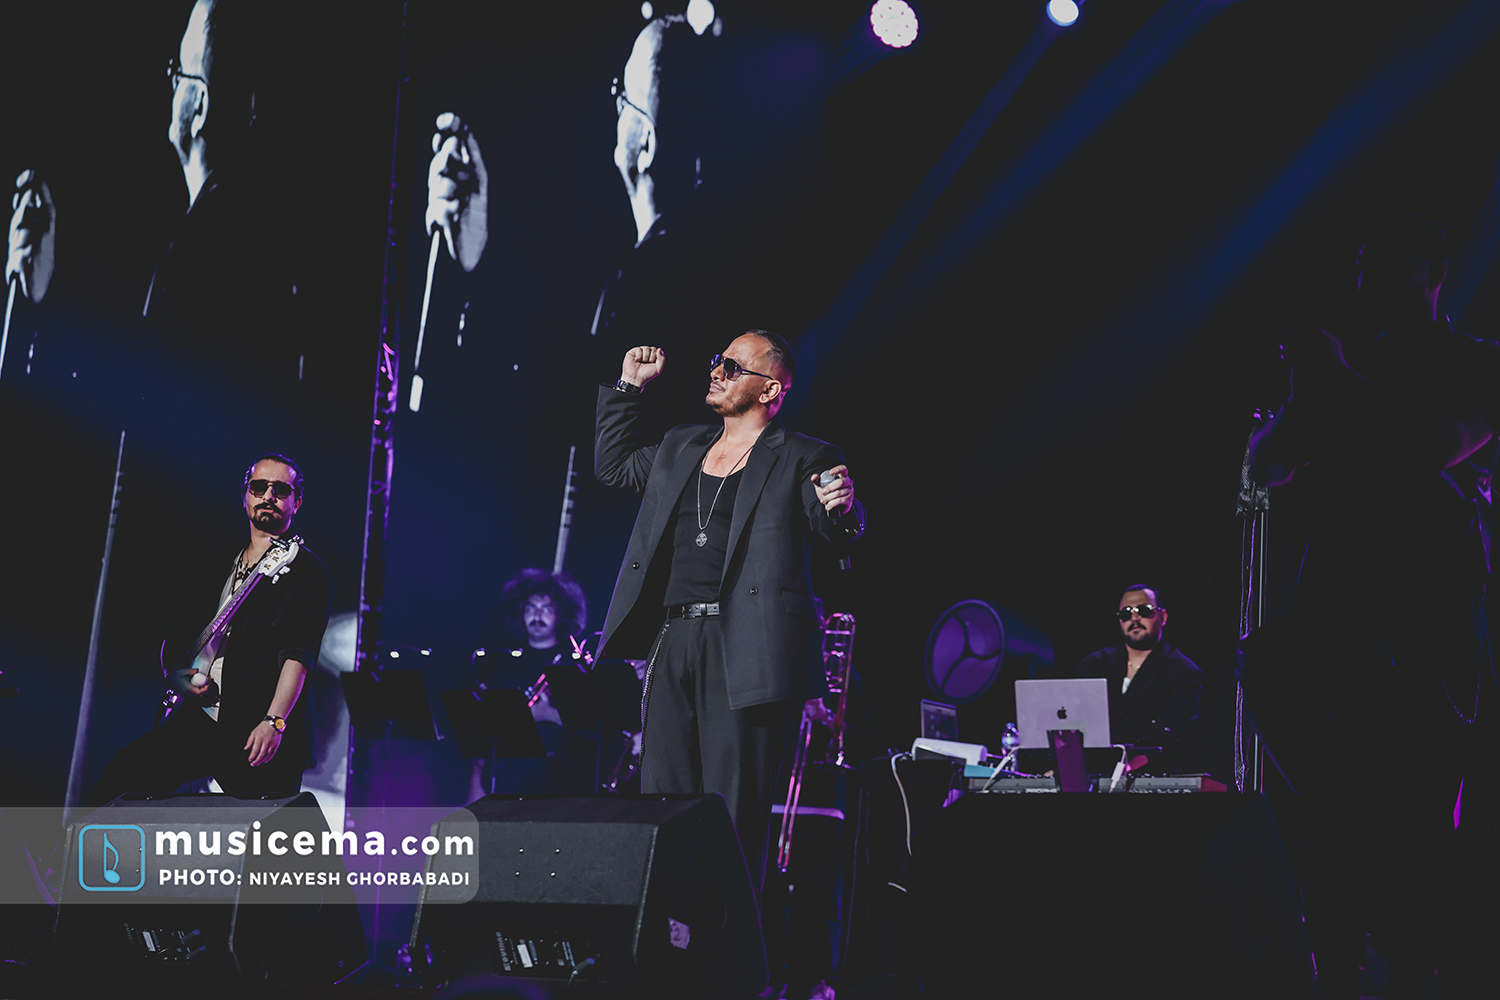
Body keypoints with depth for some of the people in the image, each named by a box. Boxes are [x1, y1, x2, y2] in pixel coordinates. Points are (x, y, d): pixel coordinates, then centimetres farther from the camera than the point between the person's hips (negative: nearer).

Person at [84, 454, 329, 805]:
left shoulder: (307, 571, 0)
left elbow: (299, 653, -12)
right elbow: (175, 637, 26)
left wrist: (273, 722, -23)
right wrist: (176, 674, 5)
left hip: (259, 736, -5)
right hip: (198, 721, 5)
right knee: (123, 771, -9)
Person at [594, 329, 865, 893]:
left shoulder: (802, 460, 1)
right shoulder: (680, 448, 19)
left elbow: (836, 529, -10)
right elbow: (613, 466, 32)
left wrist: (840, 508, -34)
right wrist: (627, 387, 24)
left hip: (742, 648, -6)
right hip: (671, 640, 6)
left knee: (734, 812, -5)